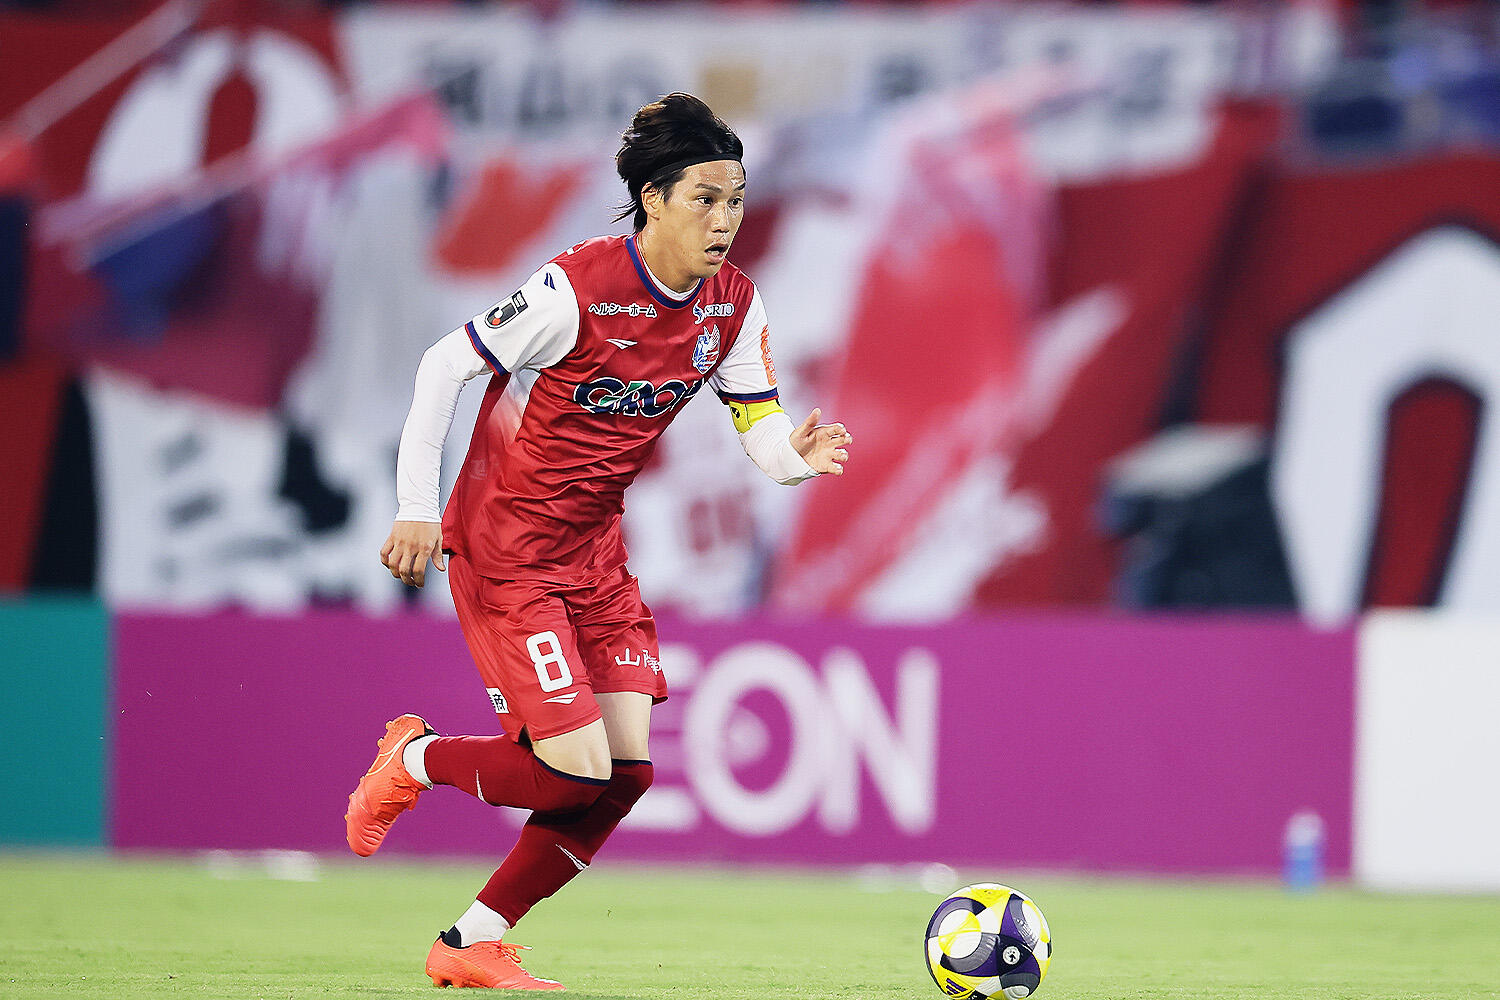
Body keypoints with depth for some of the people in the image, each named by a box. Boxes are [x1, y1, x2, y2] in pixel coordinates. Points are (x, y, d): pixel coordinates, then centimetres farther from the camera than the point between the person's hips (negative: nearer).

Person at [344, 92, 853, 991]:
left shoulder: (735, 305, -3)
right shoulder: (575, 290, -22)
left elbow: (762, 430, -2)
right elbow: (443, 368, -14)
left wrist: (800, 454, -26)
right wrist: (418, 509, -16)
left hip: (595, 553, 7)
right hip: (503, 551, -7)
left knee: (627, 771, -2)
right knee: (576, 773, -14)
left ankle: (475, 944, 12)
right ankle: (413, 760, 15)